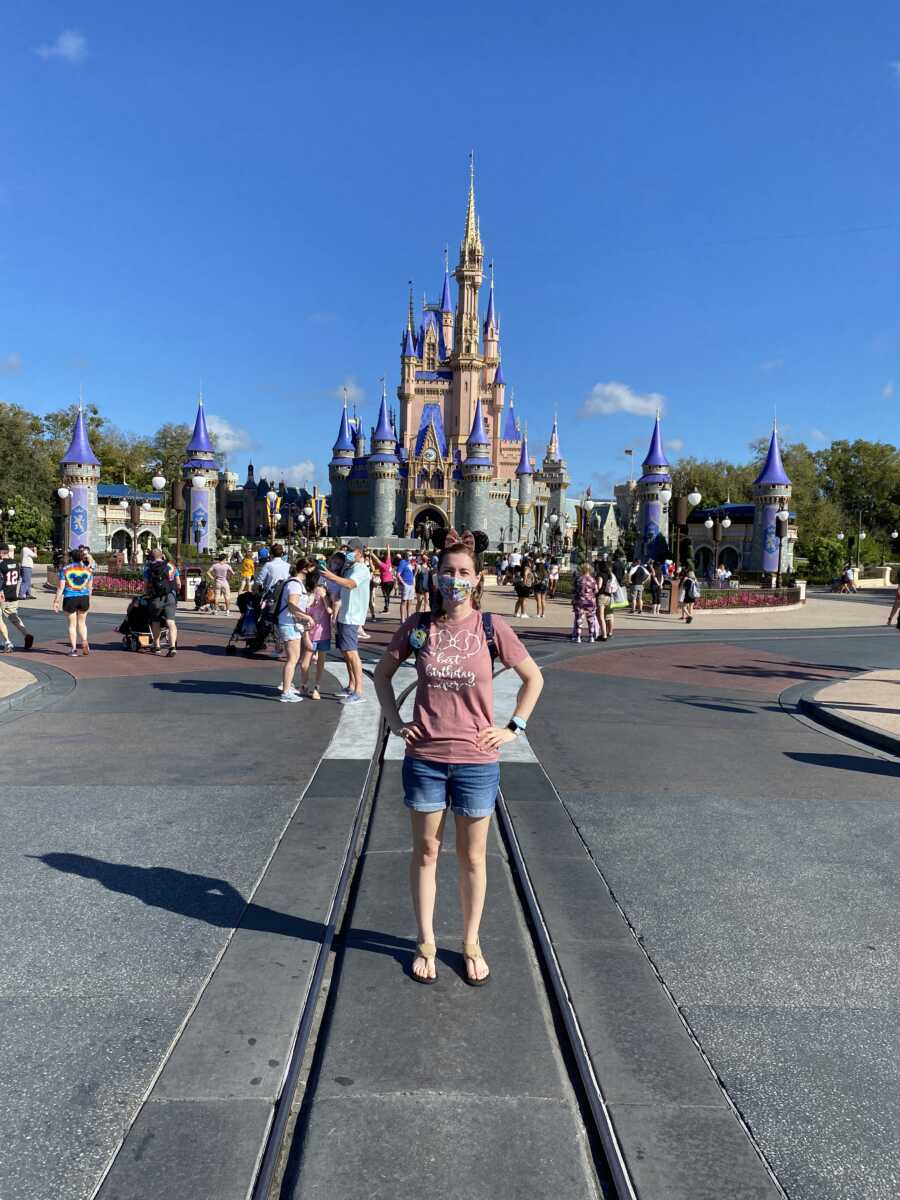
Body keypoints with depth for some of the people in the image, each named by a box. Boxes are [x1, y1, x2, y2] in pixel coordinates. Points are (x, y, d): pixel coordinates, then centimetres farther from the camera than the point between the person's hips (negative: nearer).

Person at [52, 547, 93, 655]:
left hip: (70, 598, -2)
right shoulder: (87, 569, 6)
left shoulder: (65, 569, -2)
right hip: (84, 598, 3)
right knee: (82, 622, 16)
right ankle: (84, 643, -3)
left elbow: (61, 587, -6)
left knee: (72, 624, 8)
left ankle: (74, 648, 9)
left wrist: (56, 601, -2)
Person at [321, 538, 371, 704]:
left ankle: (358, 691, -13)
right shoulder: (349, 568, 20)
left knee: (351, 652, -13)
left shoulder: (361, 569, -12)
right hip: (343, 615, 10)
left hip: (351, 616, -10)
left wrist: (333, 577, -46)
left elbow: (350, 584, -33)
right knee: (345, 652, 14)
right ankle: (351, 686, 24)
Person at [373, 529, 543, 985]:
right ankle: (425, 943, 30)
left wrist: (513, 727, -1)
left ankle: (471, 944, 30)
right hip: (424, 759, 1)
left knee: (472, 857, 12)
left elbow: (533, 677, 5)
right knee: (425, 852, 12)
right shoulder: (418, 626, -2)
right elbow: (382, 673, 13)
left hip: (476, 761, -1)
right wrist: (395, 721, 3)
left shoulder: (490, 627, -5)